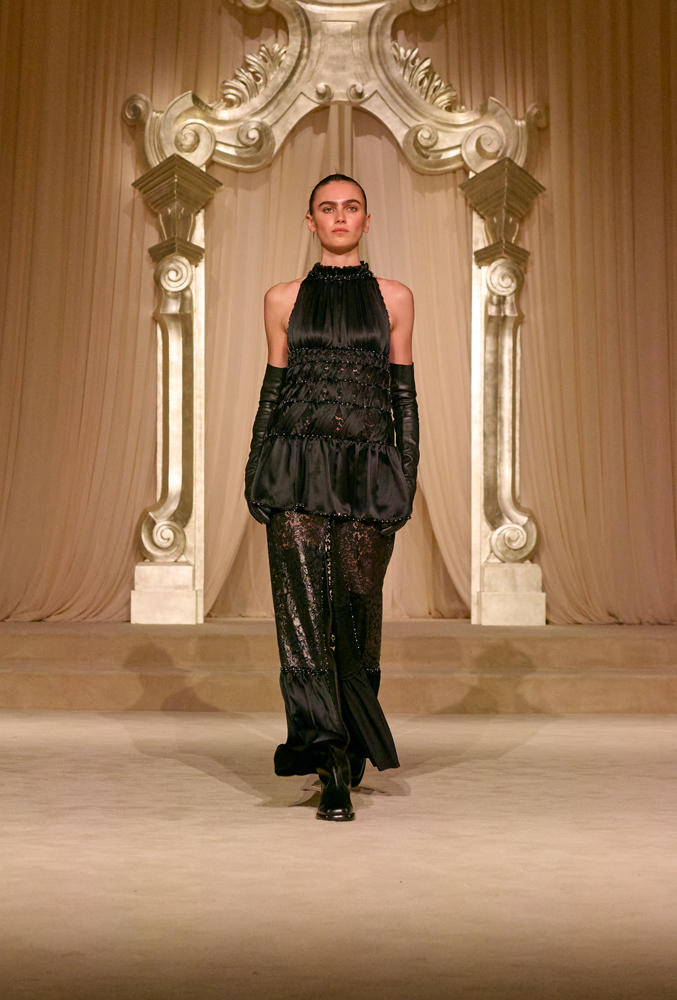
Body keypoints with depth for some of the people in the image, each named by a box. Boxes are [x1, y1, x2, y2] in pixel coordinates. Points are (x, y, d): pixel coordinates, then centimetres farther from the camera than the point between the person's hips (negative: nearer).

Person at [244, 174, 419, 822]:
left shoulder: (394, 298, 11)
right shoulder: (284, 300, 11)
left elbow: (403, 393, 10)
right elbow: (273, 388, 13)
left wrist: (407, 476, 1)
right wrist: (257, 473, 6)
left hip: (368, 470, 0)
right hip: (298, 464, 0)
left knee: (357, 609, -1)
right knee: (303, 604, -9)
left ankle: (350, 751, 15)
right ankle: (332, 768, -9)